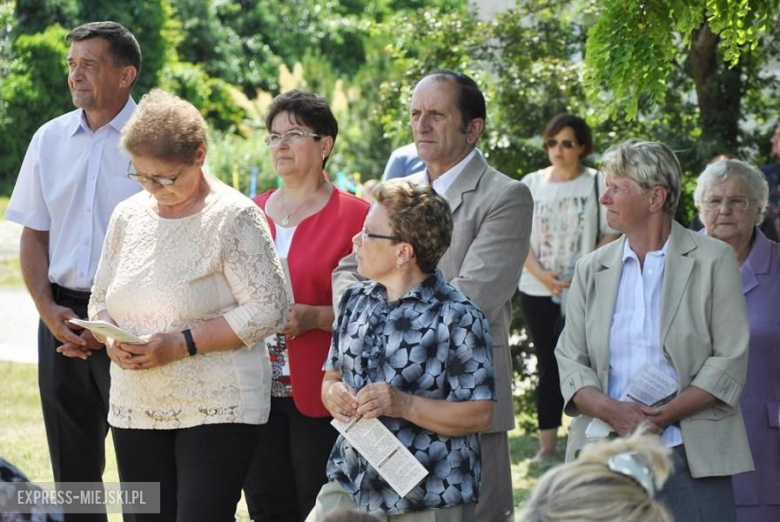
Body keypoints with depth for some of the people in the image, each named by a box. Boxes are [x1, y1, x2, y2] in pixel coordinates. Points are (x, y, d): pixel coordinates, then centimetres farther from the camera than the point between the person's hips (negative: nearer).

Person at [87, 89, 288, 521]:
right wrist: (111, 339, -6)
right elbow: (101, 299, 18)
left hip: (217, 409, -6)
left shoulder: (234, 217, -9)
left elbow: (268, 308, -13)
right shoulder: (128, 216, 10)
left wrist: (182, 344, -19)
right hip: (136, 408, 6)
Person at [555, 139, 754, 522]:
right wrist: (613, 412, -13)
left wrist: (664, 415, -13)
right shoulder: (591, 269, 13)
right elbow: (570, 361, 7)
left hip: (691, 458, -3)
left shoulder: (712, 261, 3)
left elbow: (730, 361, -3)